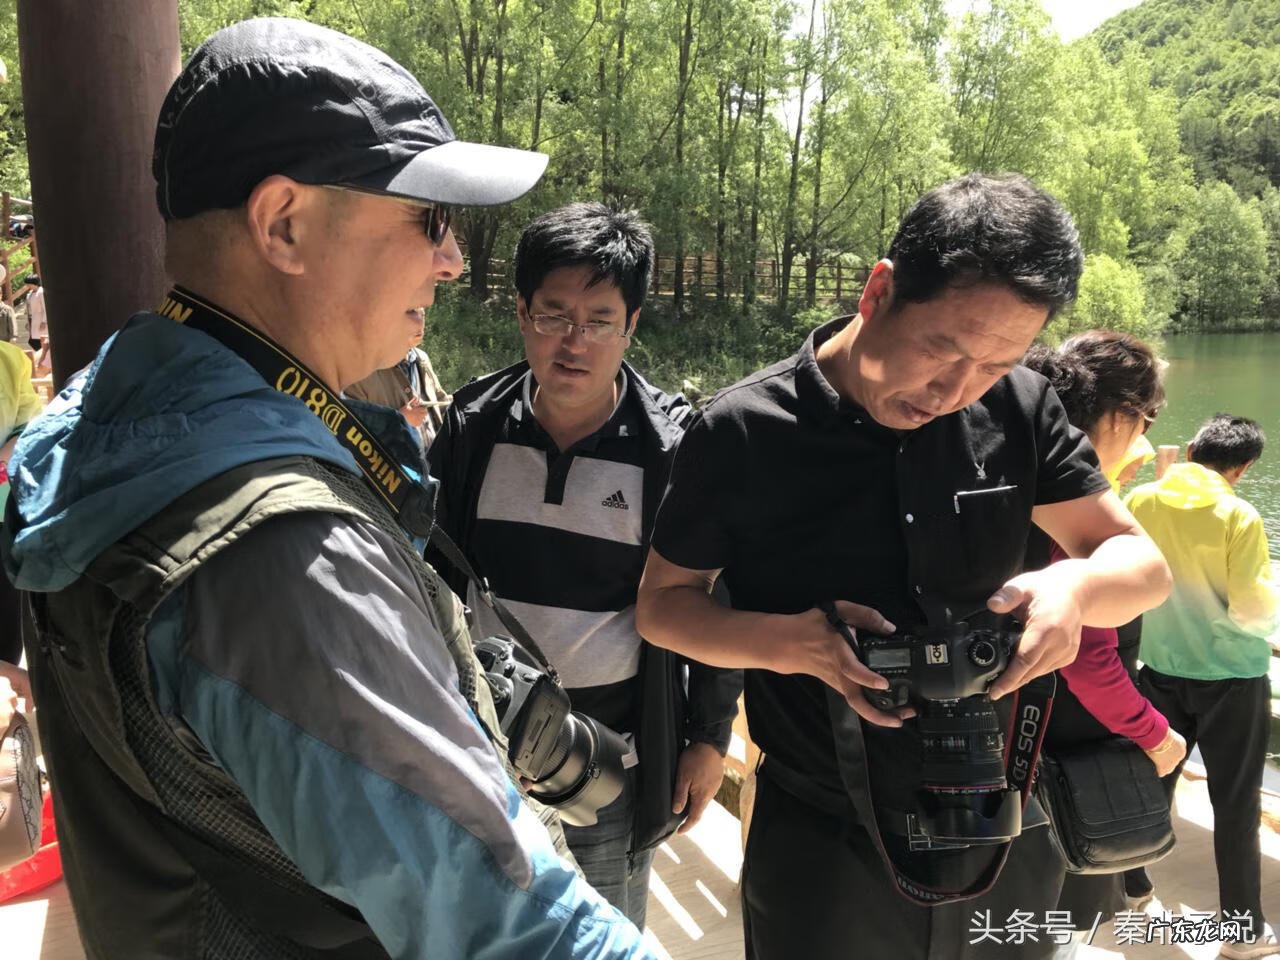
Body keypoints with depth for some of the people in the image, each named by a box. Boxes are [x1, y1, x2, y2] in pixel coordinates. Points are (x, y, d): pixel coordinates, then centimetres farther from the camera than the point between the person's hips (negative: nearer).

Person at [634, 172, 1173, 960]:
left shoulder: (1019, 408, -7)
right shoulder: (743, 431, -15)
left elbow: (1143, 562, 2)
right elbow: (662, 605, -5)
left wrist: (1076, 585, -22)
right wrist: (783, 641, -25)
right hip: (824, 847, -3)